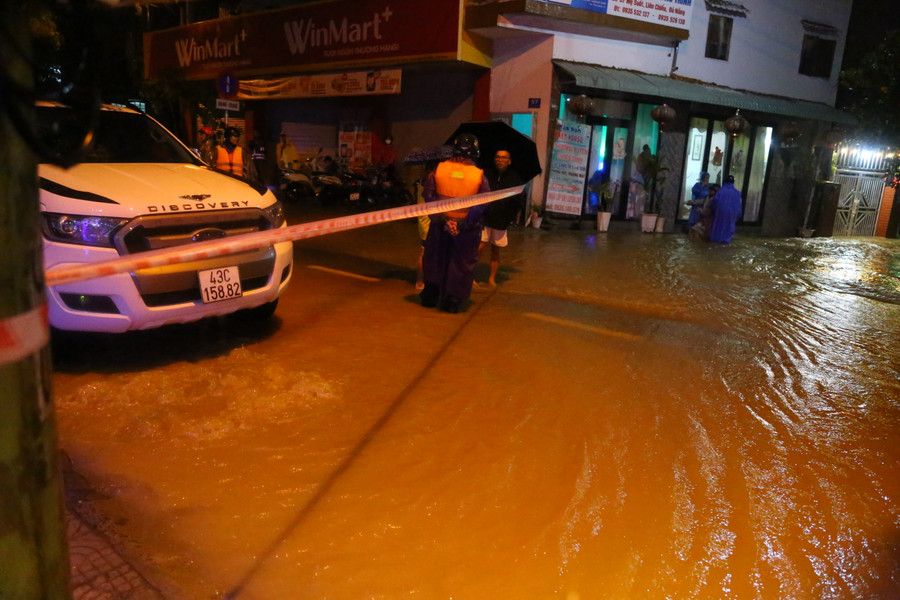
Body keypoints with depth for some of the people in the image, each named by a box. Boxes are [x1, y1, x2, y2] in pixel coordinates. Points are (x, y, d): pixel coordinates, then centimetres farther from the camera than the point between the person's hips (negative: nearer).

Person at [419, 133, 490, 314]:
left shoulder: (439, 169, -4)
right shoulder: (479, 175, -7)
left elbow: (428, 195, -7)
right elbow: (482, 205, -12)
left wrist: (439, 217, -7)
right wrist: (464, 225, -13)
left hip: (440, 224, 2)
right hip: (466, 229, -2)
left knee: (435, 260, 18)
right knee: (461, 264, 11)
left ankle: (430, 296, 27)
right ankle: (452, 300, 15)